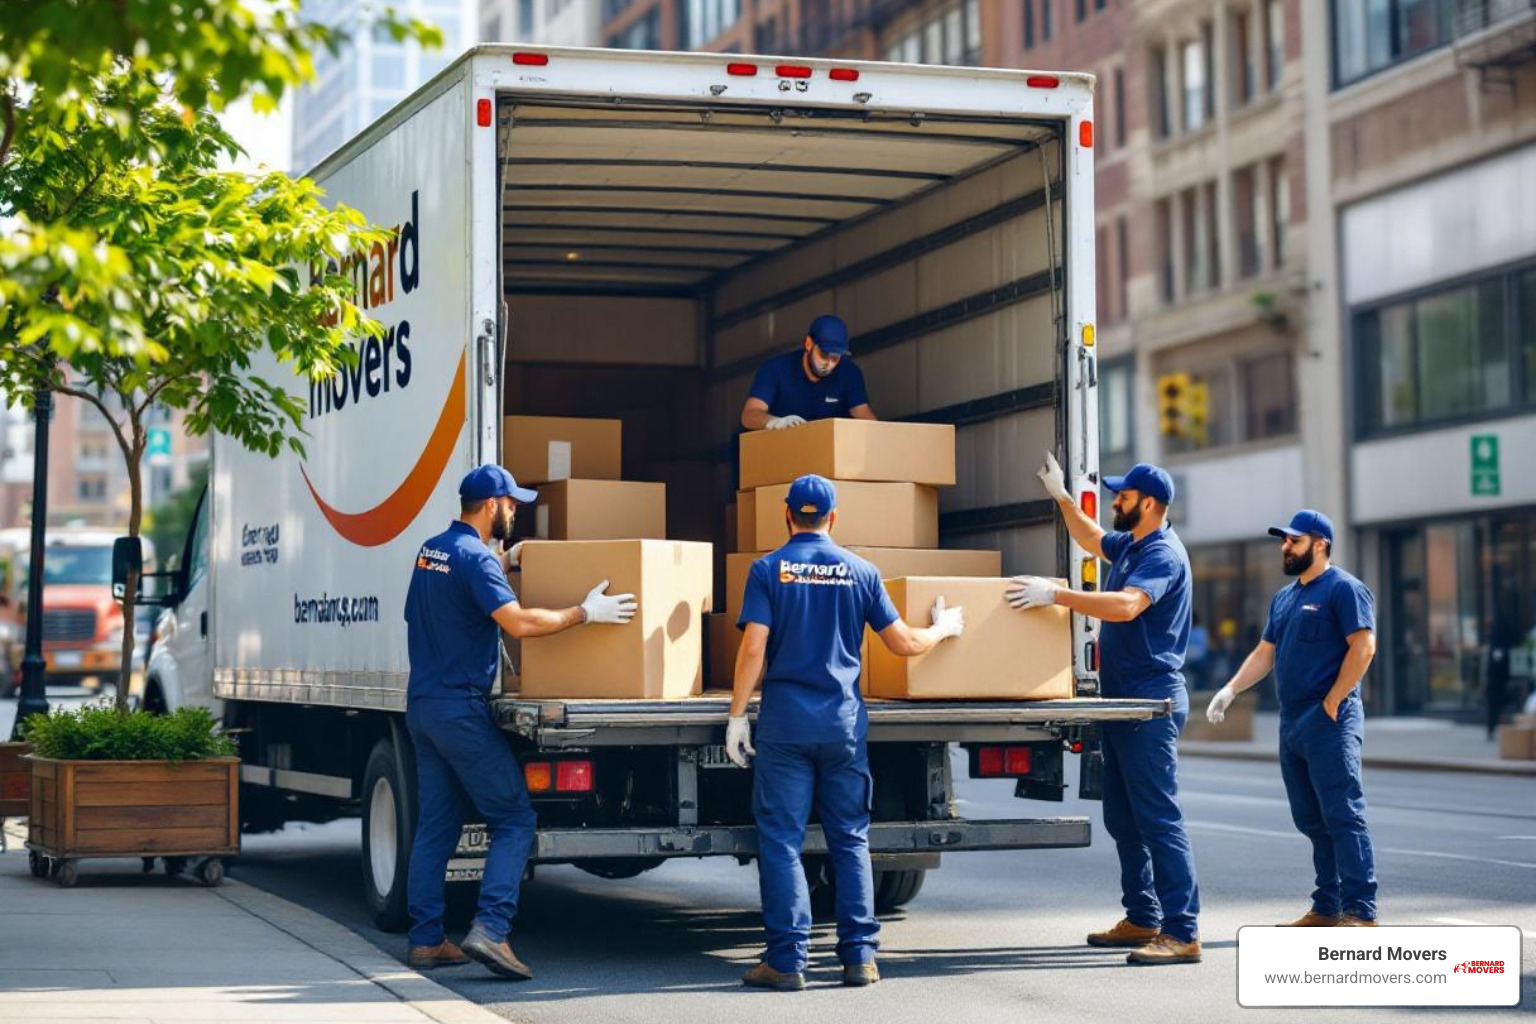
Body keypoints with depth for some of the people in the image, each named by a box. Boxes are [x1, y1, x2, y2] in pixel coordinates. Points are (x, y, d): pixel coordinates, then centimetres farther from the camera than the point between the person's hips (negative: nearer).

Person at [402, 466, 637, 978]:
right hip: (461, 709, -9)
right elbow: (518, 621, -25)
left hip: (422, 704, 9)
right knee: (514, 820, -6)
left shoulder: (430, 551, 14)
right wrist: (585, 613, -18)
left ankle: (425, 940, 10)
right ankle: (490, 929, -18)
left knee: (435, 826, 11)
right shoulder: (476, 559, -14)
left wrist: (506, 561, 36)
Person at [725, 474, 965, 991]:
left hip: (785, 721, -2)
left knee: (781, 841, 1)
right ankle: (860, 956, 8)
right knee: (850, 840, 10)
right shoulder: (860, 572, 5)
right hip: (844, 723, 2)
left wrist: (737, 716, -4)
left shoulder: (769, 569, -1)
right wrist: (944, 628, 26)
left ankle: (787, 960, -2)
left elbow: (753, 648, -9)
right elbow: (904, 644, 7)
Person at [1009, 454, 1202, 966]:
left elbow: (1125, 606, -32)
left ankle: (1182, 934, -13)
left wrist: (1055, 594, -31)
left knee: (1159, 818, -13)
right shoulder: (1130, 545, 15)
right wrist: (1062, 497, 27)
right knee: (1123, 818, 15)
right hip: (1123, 699, 11)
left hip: (1151, 701, -11)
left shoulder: (1163, 555, -15)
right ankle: (1142, 919, 23)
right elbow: (1091, 540, 38)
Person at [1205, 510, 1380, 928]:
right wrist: (1230, 690, 8)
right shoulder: (1284, 598, 21)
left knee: (1343, 817, -11)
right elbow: (1264, 654, 23)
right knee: (1312, 821, 10)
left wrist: (1332, 704, -16)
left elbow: (1363, 647, -14)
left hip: (1329, 724, -9)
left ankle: (1360, 912, -11)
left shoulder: (1343, 588, -6)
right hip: (1292, 723, 9)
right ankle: (1327, 908, 15)